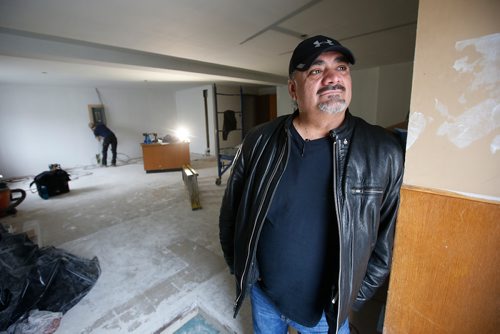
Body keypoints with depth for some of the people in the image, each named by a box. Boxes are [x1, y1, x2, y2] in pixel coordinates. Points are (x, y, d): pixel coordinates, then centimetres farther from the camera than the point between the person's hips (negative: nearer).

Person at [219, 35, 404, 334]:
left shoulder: (384, 153, -16)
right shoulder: (259, 142, -14)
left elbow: (388, 239, -5)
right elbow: (231, 210, -3)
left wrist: (355, 296, -1)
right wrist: (239, 267, 3)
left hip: (326, 310, -1)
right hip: (262, 293, 2)